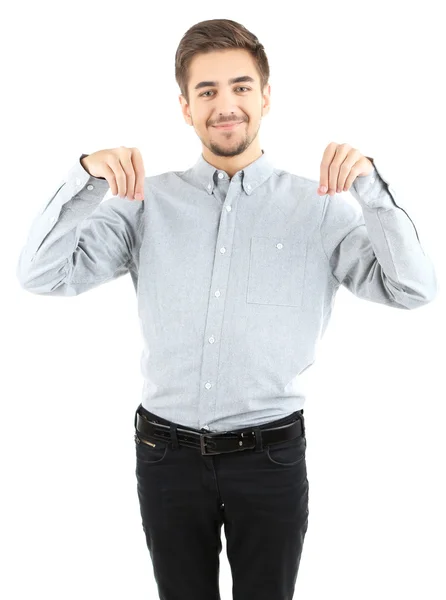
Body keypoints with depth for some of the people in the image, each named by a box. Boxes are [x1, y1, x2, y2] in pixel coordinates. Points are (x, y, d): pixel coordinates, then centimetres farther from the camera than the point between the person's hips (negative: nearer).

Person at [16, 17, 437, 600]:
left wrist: (369, 182, -22)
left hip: (270, 456, -1)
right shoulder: (149, 201, 0)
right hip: (167, 451, 1)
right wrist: (86, 177, -19)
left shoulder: (316, 206, -3)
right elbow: (42, 274, -5)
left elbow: (412, 289, -11)